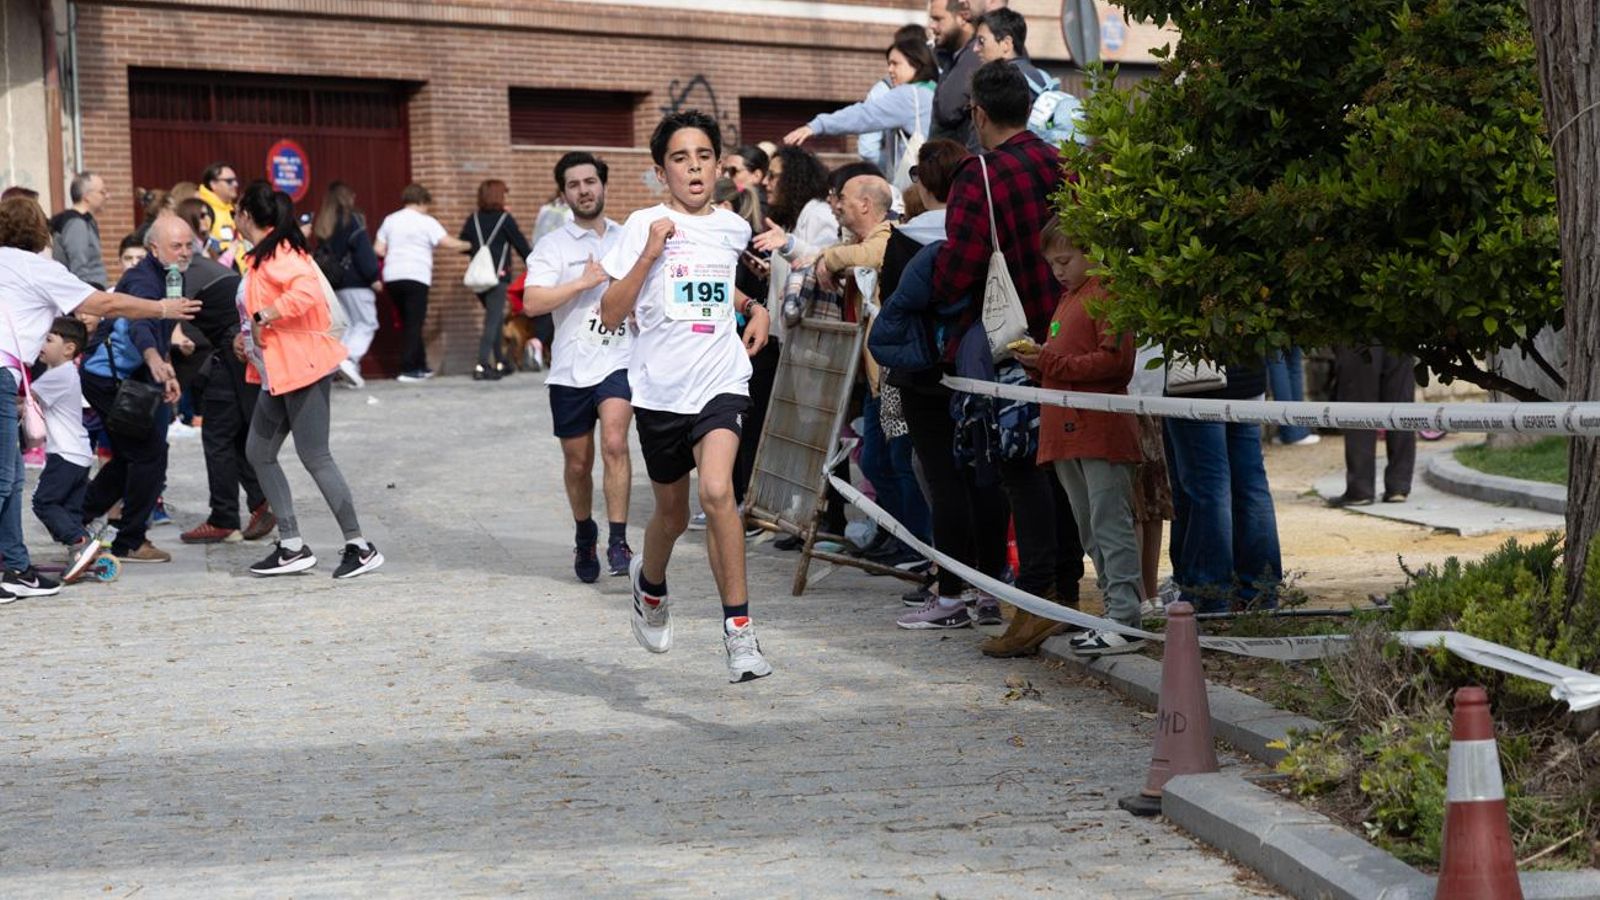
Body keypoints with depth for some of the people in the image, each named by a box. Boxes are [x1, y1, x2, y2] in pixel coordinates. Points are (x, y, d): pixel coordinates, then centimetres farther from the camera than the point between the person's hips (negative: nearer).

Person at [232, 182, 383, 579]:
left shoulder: (278, 254, -15)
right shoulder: (261, 257, 16)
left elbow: (307, 291, -32)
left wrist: (262, 317, -26)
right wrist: (246, 335, 11)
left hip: (302, 369, -11)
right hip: (277, 375, 11)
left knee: (314, 456, -9)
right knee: (259, 453, 9)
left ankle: (359, 547, -2)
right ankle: (292, 547, 11)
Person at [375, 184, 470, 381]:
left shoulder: (390, 220, 13)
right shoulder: (426, 222, -2)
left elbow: (378, 250, 9)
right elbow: (447, 243, -9)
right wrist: (467, 245, 7)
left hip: (392, 277, 5)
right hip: (416, 276, -5)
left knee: (407, 322, 15)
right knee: (414, 323, -3)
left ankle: (420, 366, 20)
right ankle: (408, 369, -8)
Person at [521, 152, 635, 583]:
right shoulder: (552, 246, 0)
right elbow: (532, 303, -14)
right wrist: (585, 281, -15)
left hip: (619, 361, 0)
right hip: (571, 368, 0)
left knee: (614, 443, -22)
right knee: (577, 462, 10)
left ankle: (618, 541, -20)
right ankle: (585, 536, 34)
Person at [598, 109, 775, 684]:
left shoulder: (733, 229, 8)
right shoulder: (644, 226, -3)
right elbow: (611, 316, -7)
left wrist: (753, 309, 10)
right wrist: (649, 255, -17)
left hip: (721, 382, 1)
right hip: (660, 388, -1)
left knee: (716, 491, -24)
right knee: (672, 513, 13)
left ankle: (738, 629, -17)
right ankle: (650, 584, 48)